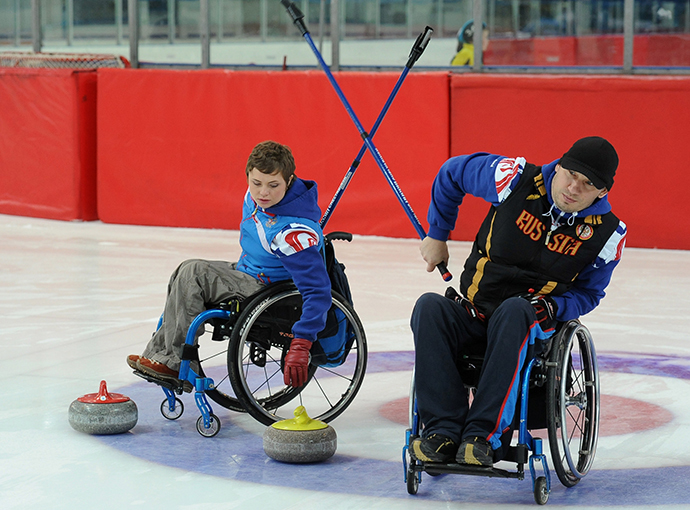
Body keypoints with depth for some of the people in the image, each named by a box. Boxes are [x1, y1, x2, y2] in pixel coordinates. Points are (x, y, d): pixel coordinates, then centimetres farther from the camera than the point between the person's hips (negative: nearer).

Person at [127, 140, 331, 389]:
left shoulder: (295, 231, -32)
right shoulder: (254, 198, -5)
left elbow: (318, 291, -34)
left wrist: (301, 344, -40)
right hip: (250, 275, 9)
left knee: (193, 274, -19)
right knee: (187, 271, 6)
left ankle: (175, 362, -11)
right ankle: (161, 352, 7)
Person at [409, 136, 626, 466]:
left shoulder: (607, 234, -6)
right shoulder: (517, 181, -9)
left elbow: (588, 292, 8)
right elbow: (453, 172, 8)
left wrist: (552, 307, -14)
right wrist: (437, 235, 13)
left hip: (530, 327, -1)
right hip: (471, 314, 2)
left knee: (513, 311, -39)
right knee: (429, 308, -33)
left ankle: (484, 436, -45)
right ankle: (443, 431, -40)